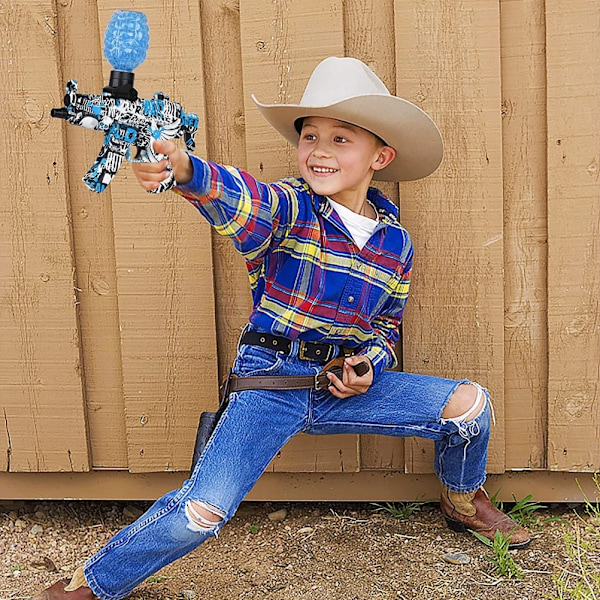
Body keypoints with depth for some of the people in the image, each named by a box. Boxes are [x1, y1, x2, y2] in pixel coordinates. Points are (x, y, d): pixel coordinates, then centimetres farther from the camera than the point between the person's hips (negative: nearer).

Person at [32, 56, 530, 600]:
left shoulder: (396, 242, 5)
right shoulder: (291, 207, -9)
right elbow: (245, 201, -33)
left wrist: (369, 365, -5)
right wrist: (186, 170, -55)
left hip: (344, 385, 4)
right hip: (270, 383, -4)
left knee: (469, 402, -3)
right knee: (200, 512, -16)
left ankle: (464, 500, 29)